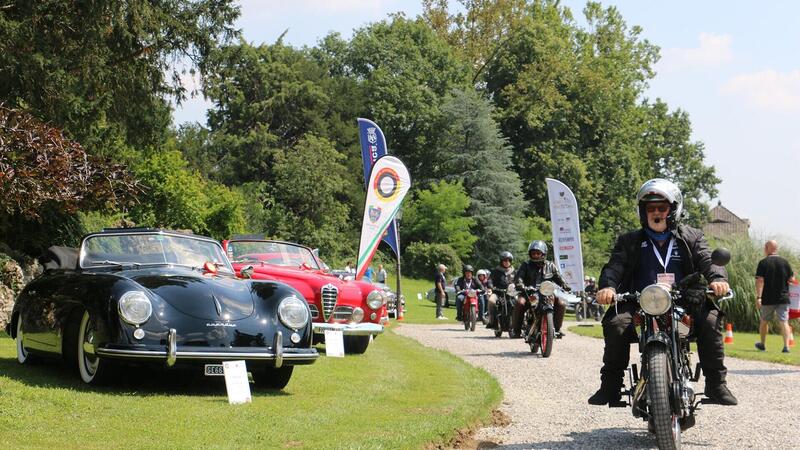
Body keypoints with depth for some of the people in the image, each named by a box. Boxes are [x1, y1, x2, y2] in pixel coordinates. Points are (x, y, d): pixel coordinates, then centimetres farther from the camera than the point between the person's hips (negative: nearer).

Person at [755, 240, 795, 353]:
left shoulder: (763, 263, -6)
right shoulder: (785, 262, 2)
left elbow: (760, 281, -13)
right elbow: (792, 279, 3)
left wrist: (758, 297, -16)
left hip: (768, 299, -1)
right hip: (783, 298, 1)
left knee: (764, 321, 16)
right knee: (784, 322, -2)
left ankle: (762, 344, 29)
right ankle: (786, 346, -16)